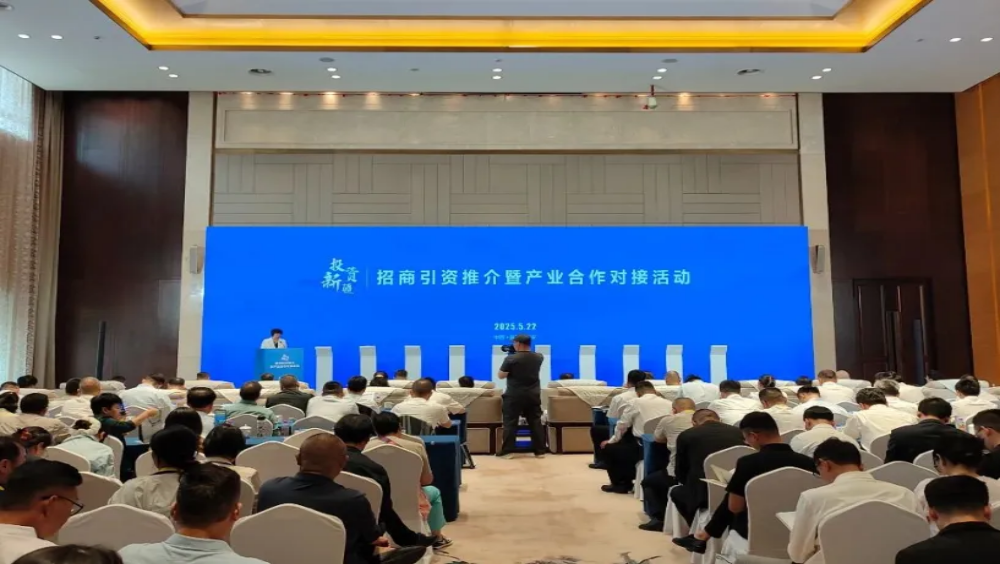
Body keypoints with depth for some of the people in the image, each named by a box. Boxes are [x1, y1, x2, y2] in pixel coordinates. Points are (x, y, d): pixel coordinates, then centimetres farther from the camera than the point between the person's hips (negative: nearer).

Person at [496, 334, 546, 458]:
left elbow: (500, 376, -9)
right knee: (536, 422, 10)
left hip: (514, 396, -4)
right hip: (534, 395, 4)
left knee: (510, 423, 4)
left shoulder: (511, 358, -15)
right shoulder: (539, 357, 1)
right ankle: (540, 451, 13)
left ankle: (507, 451, 5)